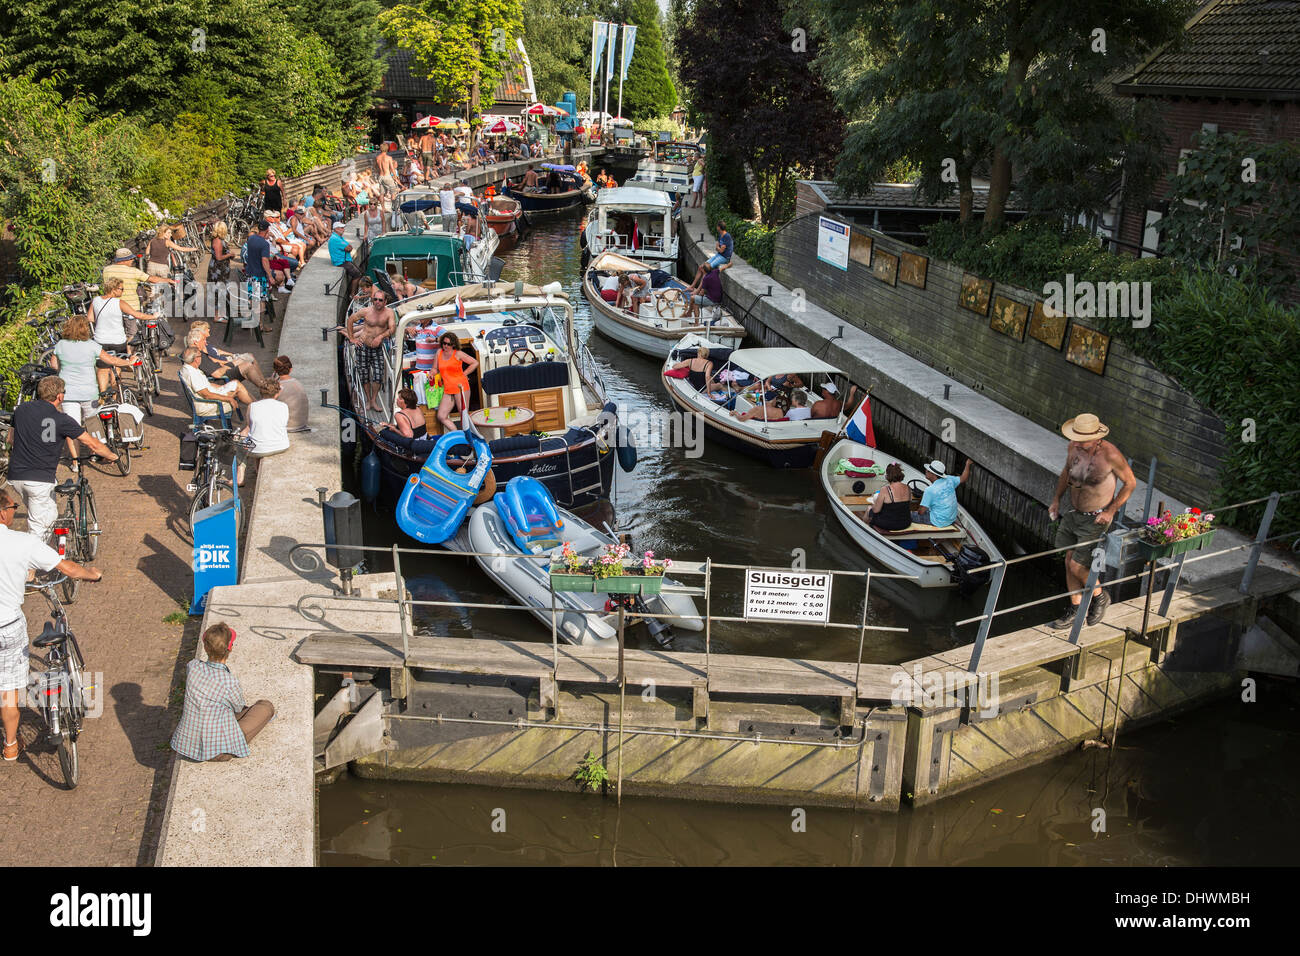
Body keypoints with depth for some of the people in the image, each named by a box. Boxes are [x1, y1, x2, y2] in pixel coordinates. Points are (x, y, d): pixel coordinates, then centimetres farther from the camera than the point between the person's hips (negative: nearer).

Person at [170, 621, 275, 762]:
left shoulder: (192, 667, -13)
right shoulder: (231, 682, -24)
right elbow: (238, 708, 4)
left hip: (186, 744, 5)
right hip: (218, 752, -5)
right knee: (266, 707, 8)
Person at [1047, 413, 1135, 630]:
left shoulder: (1110, 455, -25)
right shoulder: (1073, 447, -8)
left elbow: (1130, 483, -11)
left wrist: (1111, 511, -13)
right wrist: (1056, 499, 11)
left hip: (1096, 519, -6)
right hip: (1073, 513, 6)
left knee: (1077, 567, -5)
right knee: (1069, 561, 11)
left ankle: (1100, 597, 25)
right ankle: (1075, 609, 28)